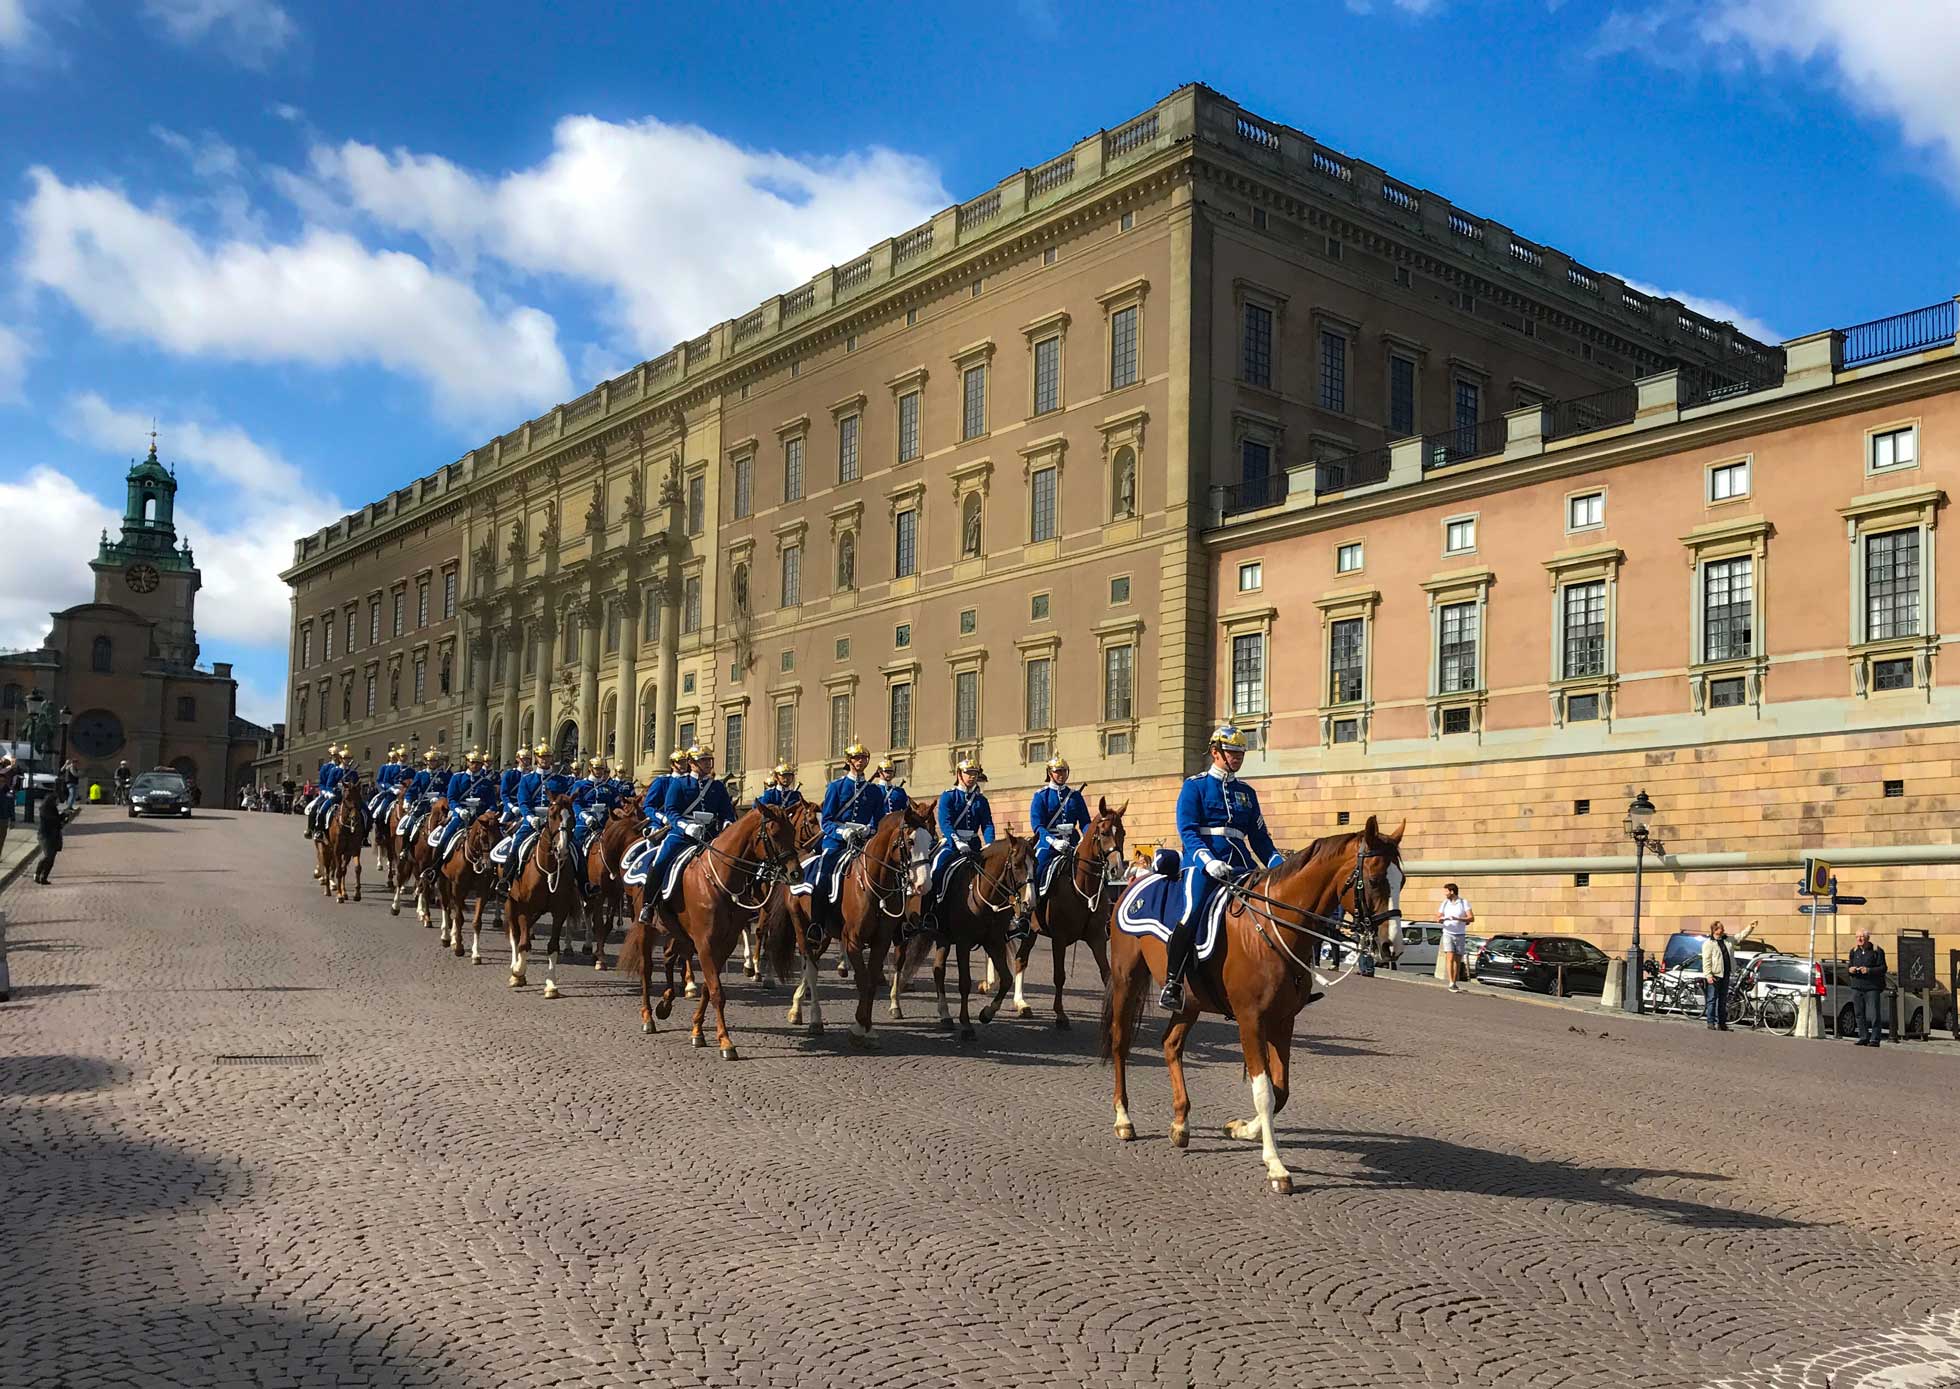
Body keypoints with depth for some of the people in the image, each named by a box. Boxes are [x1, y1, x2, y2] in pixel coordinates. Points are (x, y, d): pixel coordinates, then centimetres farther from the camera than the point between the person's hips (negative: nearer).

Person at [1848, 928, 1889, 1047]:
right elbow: (1850, 965, 20)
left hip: (1872, 988, -5)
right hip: (1857, 987, 5)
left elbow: (1883, 968, -5)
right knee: (1860, 1014, 5)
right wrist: (1851, 969, -3)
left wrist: (1869, 970, -19)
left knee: (1874, 1014, -7)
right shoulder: (1854, 951, 14)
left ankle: (1874, 1039, -4)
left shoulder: (1877, 951, -2)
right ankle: (1863, 1038, 11)